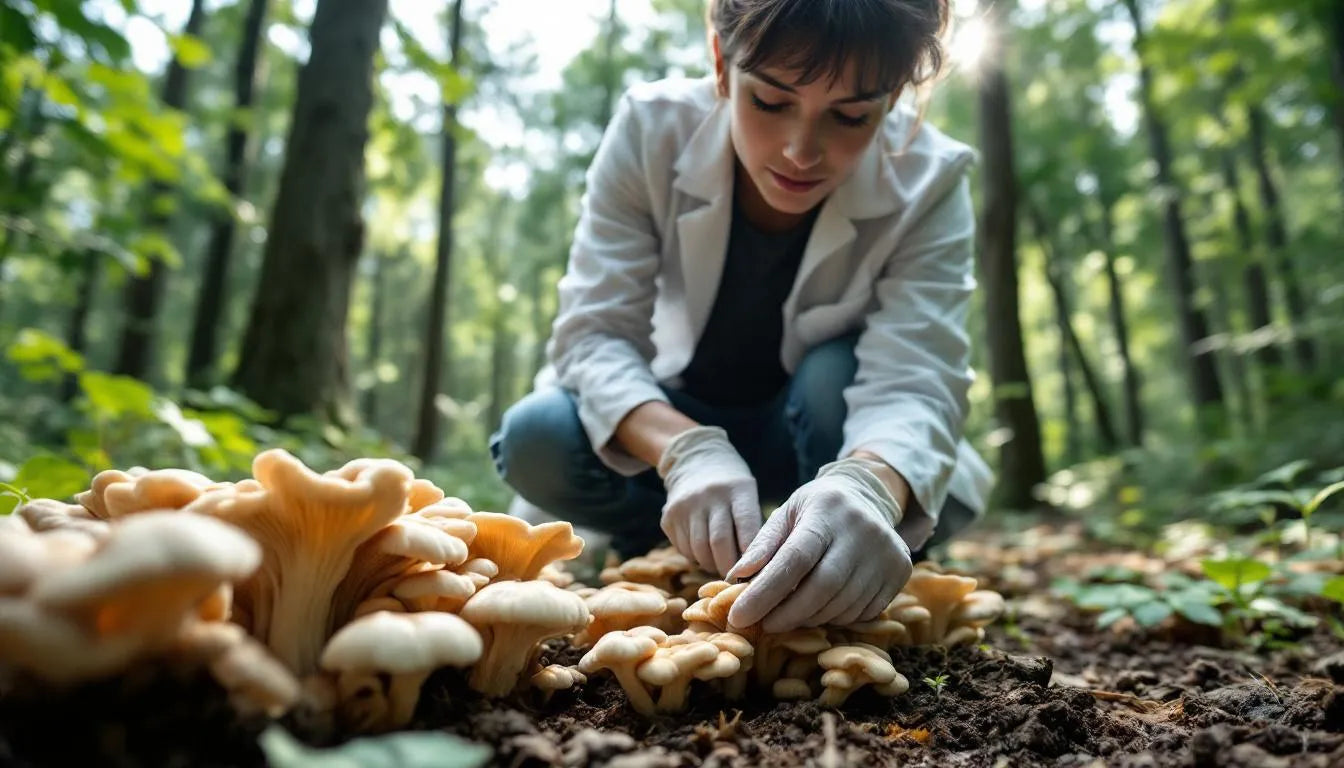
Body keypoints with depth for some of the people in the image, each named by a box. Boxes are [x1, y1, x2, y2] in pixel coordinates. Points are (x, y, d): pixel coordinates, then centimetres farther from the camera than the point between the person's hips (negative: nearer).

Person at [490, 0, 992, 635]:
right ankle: (678, 546, 1)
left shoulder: (927, 182, -22)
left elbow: (912, 381, -33)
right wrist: (687, 449, -44)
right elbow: (594, 333, -24)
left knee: (839, 372, -33)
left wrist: (866, 486, -57)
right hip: (680, 420, 1)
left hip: (823, 428, 0)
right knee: (536, 439, -26)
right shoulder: (653, 129, -21)